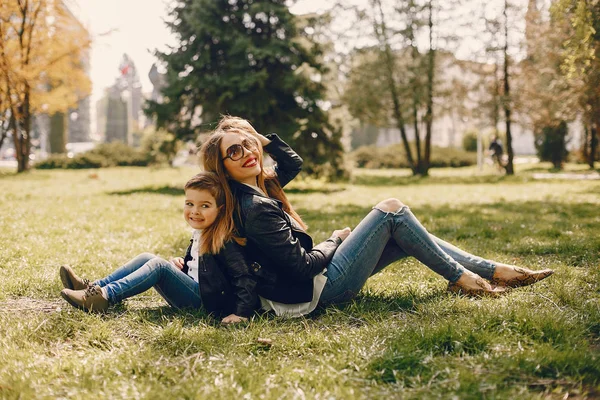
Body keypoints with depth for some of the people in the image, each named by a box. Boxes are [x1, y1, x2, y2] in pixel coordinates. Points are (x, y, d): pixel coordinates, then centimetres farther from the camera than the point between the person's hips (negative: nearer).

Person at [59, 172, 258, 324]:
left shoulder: (223, 241, -15)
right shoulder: (199, 235, 12)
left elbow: (245, 277, -23)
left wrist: (242, 312, -34)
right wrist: (180, 263, 4)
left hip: (206, 300, -9)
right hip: (191, 293, 9)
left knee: (158, 265, -21)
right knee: (146, 258, 1)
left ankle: (105, 296, -30)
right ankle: (92, 287, -9)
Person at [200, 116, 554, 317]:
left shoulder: (256, 187, 4)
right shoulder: (256, 209, -25)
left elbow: (294, 163, 20)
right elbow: (303, 266, -25)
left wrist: (262, 137, 4)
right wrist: (336, 240, -6)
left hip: (317, 280, 10)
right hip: (318, 291, -10)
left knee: (407, 238, 13)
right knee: (392, 210, -7)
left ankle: (495, 272, 17)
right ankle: (462, 278, 5)